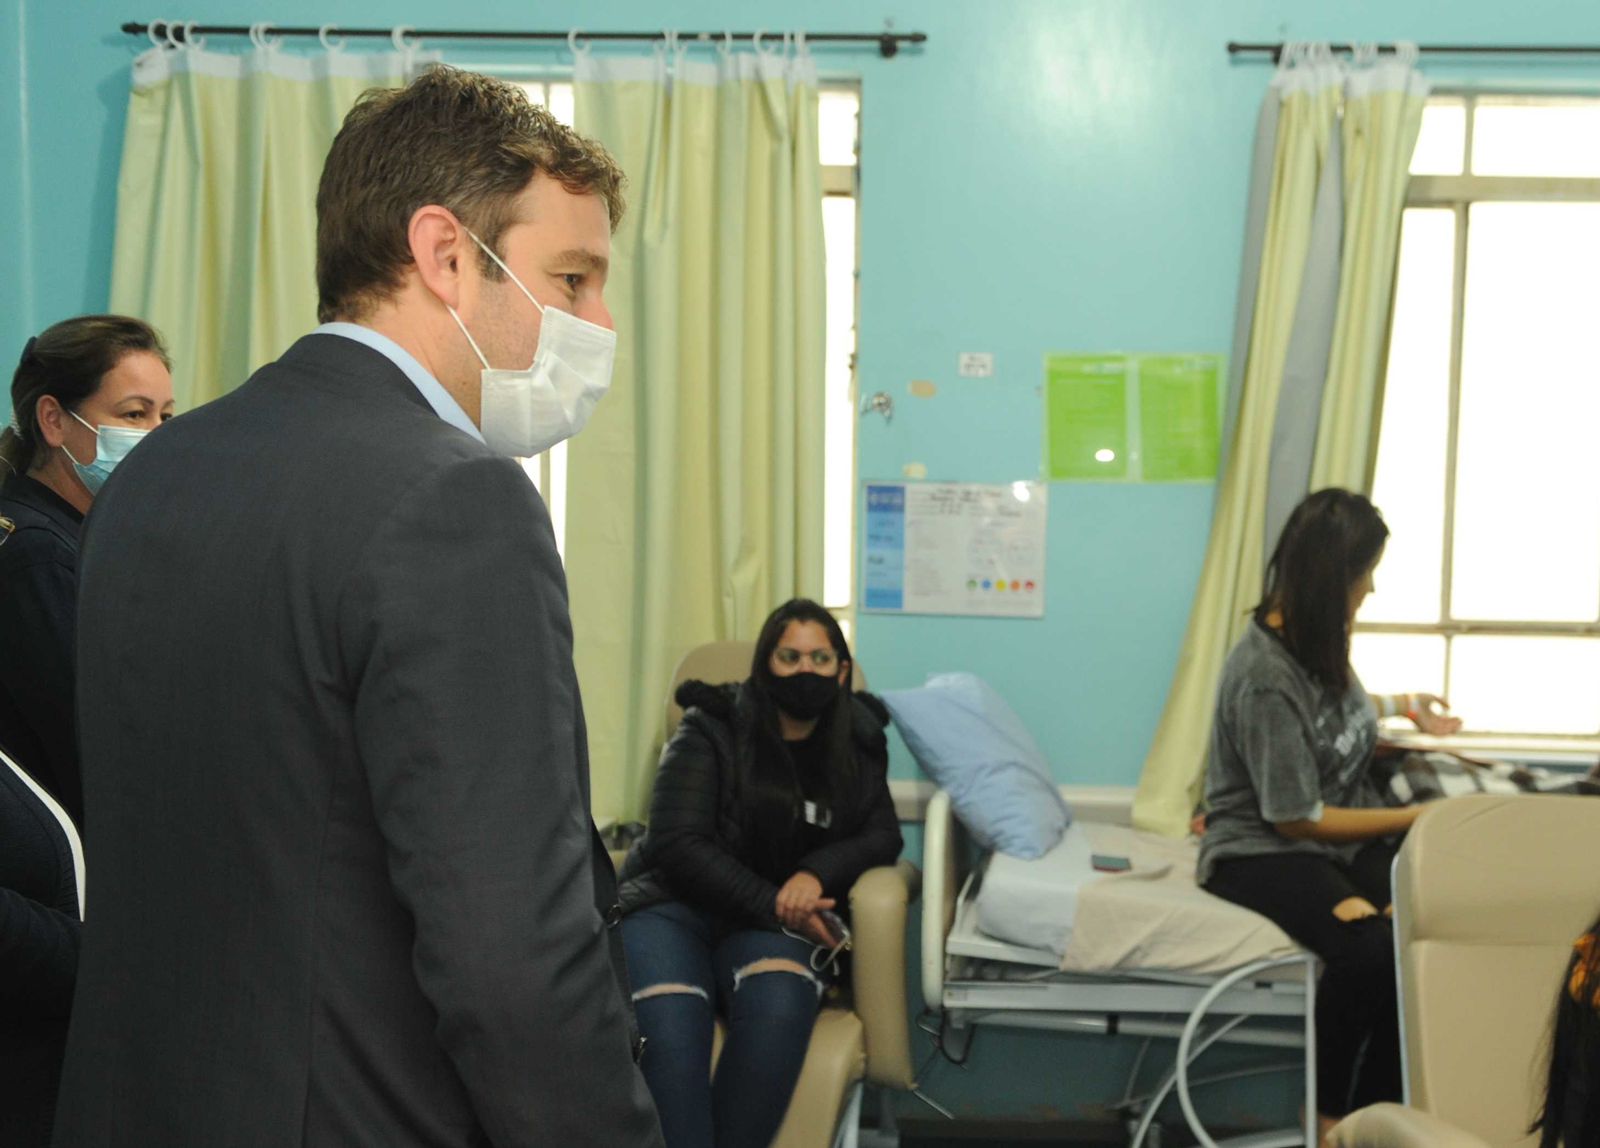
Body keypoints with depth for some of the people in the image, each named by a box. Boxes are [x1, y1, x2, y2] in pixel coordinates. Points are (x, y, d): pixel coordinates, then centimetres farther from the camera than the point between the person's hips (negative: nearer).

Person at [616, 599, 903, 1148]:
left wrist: (817, 874, -13)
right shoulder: (711, 729, 0)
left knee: (779, 1009, -36)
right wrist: (774, 904, -17)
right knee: (668, 1031, -36)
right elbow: (678, 844, -7)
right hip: (675, 903, -2)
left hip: (777, 919, 2)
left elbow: (884, 835, 9)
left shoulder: (857, 743, 12)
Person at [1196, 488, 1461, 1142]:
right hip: (1263, 850, -8)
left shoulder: (1317, 639, 4)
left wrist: (1401, 707, 32)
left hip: (1343, 836, 8)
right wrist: (1416, 818, -10)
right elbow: (1298, 820, -17)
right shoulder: (1266, 677, -23)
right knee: (1368, 947, -34)